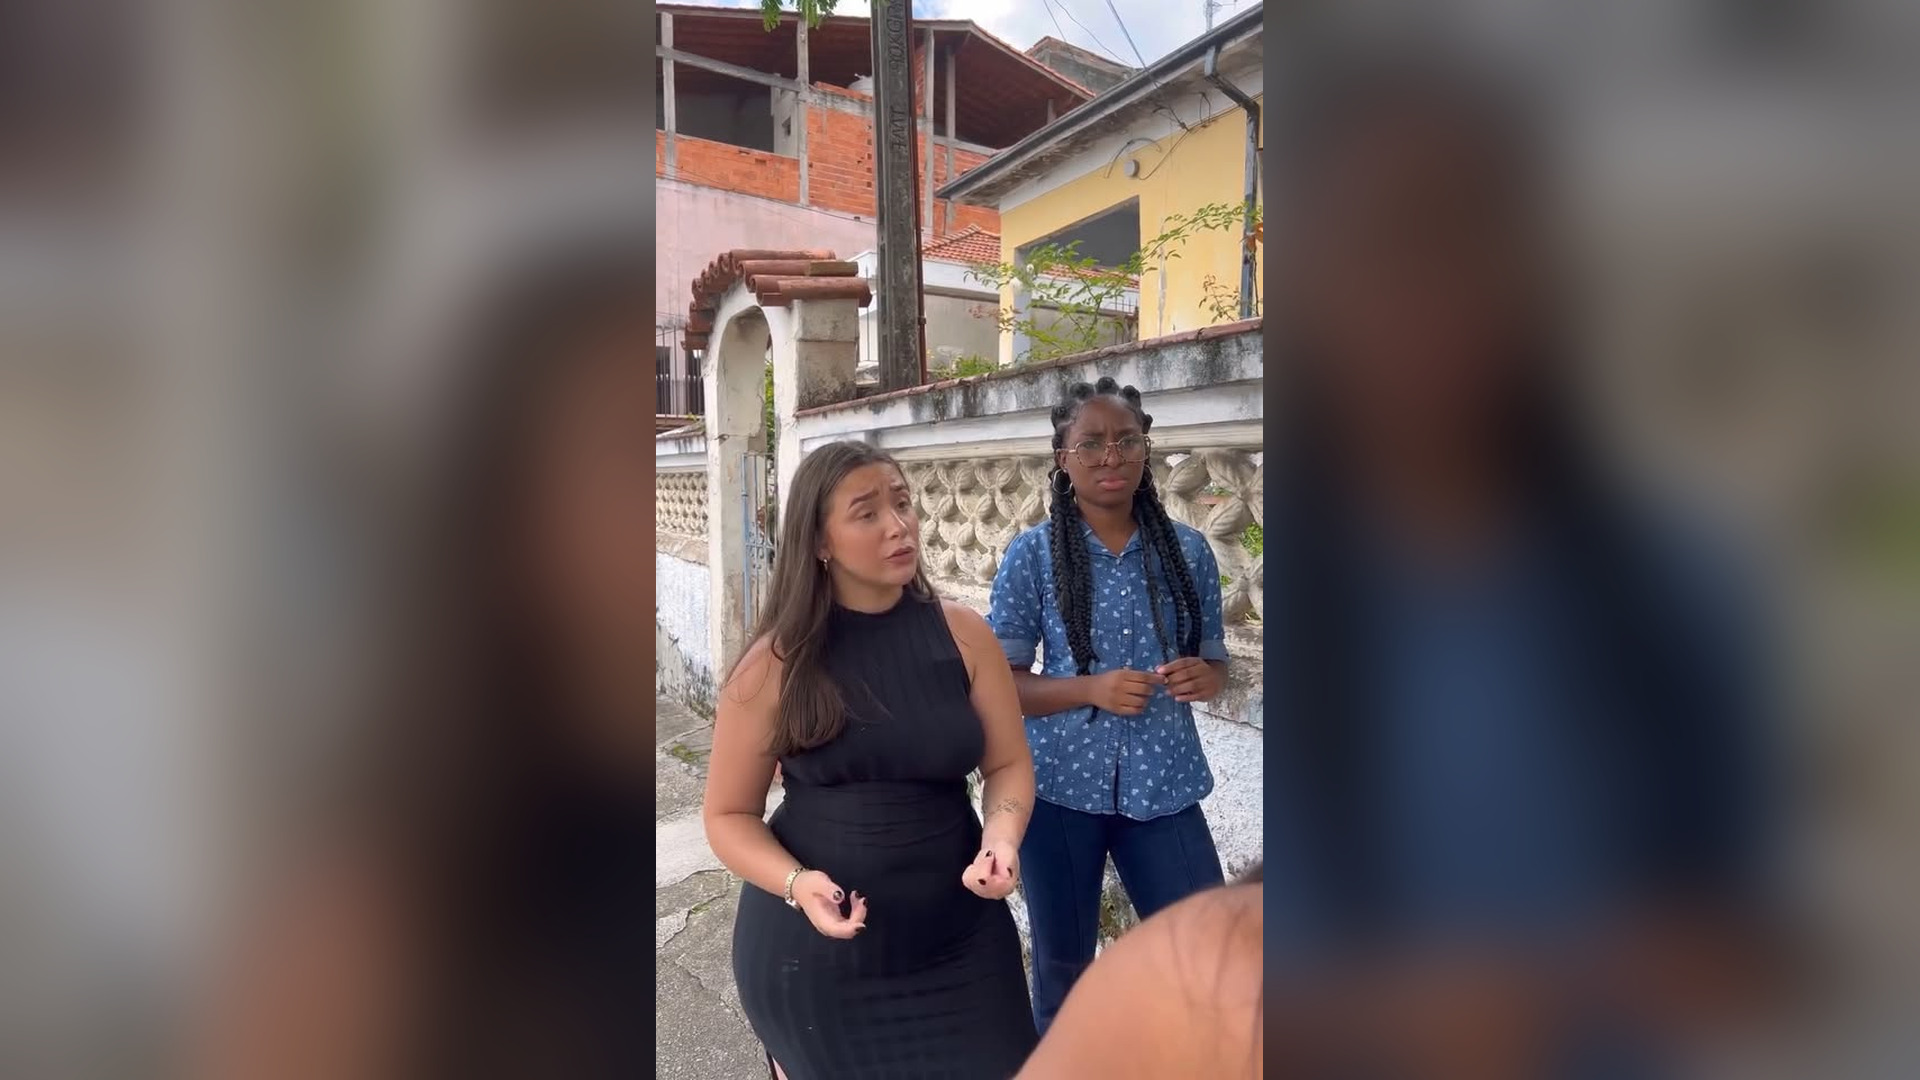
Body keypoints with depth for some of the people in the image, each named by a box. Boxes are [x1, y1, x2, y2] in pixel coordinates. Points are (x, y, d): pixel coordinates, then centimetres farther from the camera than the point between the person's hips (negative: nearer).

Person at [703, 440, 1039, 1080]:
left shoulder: (963, 635, -7)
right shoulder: (776, 664, -12)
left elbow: (1007, 764, 1)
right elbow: (728, 815, -4)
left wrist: (1001, 840, -18)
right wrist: (796, 884, -21)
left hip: (958, 939, 2)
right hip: (811, 949, -1)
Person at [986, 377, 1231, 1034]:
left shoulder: (1187, 550, -1)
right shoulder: (1032, 555, -8)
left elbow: (1215, 662, 9)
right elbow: (1002, 682, -6)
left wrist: (1204, 677, -15)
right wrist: (1092, 689, -21)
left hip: (1163, 787, 2)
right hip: (1062, 787, -1)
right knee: (1063, 968, 17)